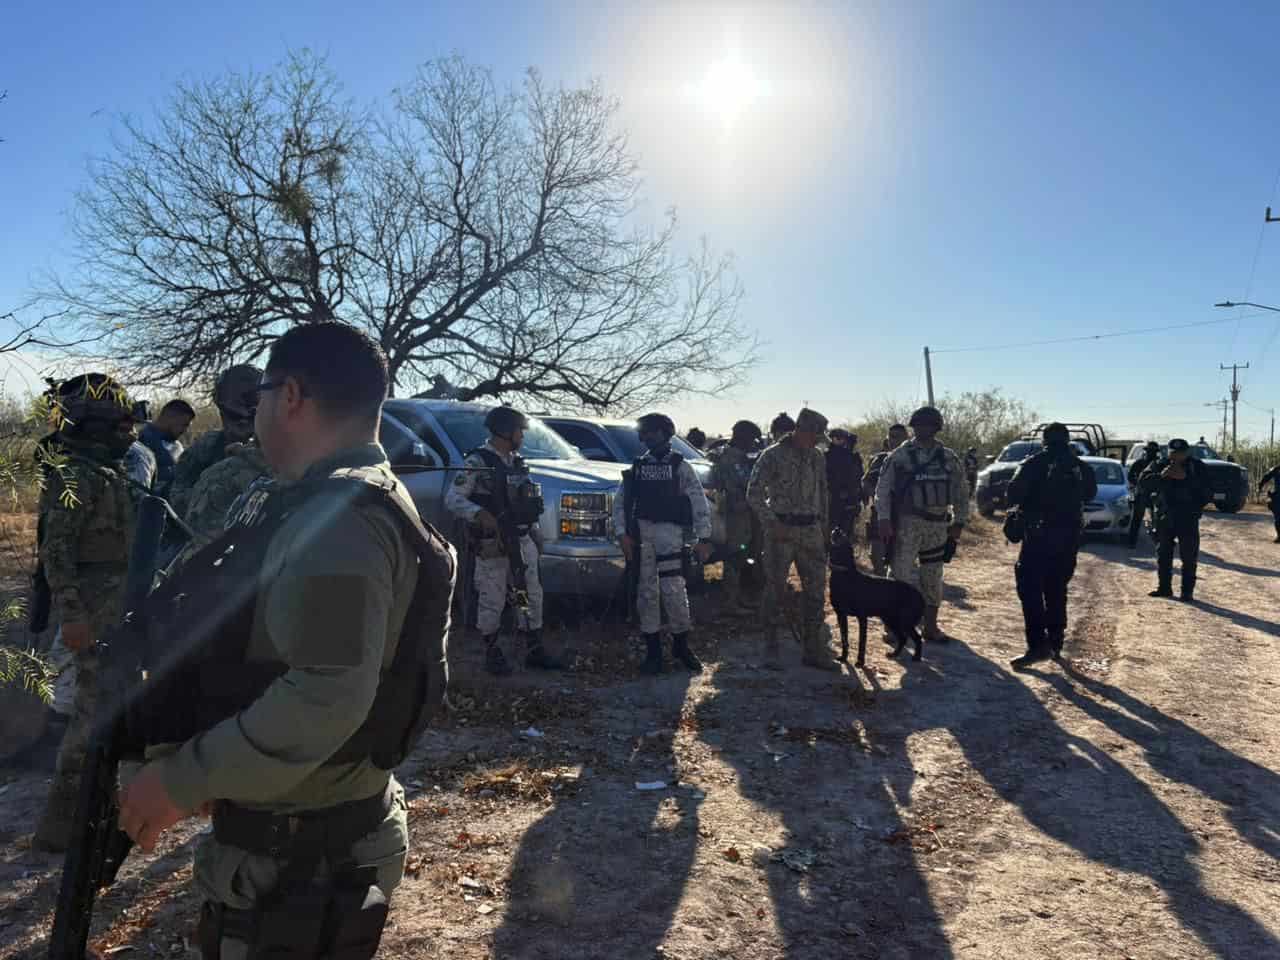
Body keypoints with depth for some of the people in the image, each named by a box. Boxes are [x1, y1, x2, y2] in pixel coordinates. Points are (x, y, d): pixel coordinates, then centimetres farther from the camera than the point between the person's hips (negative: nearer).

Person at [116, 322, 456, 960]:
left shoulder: (337, 518, -25)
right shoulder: (337, 501, 9)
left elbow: (326, 697, -32)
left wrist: (182, 780, -21)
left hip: (303, 858, -10)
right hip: (298, 832, 10)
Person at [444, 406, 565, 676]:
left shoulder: (517, 462, 11)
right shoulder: (477, 462, -10)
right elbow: (452, 499, -16)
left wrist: (533, 530, 15)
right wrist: (480, 514, -31)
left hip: (522, 542, 7)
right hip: (492, 546, -7)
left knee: (531, 597, 10)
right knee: (492, 601, 2)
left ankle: (535, 651, 21)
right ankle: (492, 653, 17)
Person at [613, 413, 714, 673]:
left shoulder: (680, 466, 4)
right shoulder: (637, 467, 13)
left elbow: (700, 503, 1)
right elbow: (621, 503, 12)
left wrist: (704, 538, -5)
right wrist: (623, 533, 0)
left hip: (669, 531, -3)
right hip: (640, 532, 3)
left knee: (673, 589, -9)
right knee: (646, 591, 4)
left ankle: (681, 645, 9)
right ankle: (653, 650, 12)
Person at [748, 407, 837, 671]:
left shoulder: (817, 458, 11)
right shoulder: (773, 456, -7)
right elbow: (754, 494, -8)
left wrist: (824, 525, 14)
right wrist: (772, 523, -15)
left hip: (811, 530, 5)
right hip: (781, 531, -5)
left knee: (816, 590, 6)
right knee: (776, 590, 0)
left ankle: (813, 649, 16)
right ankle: (771, 649, 11)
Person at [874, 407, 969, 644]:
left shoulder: (948, 458, 8)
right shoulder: (900, 455, -3)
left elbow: (961, 492, 13)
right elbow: (883, 489, -5)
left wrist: (958, 522, 7)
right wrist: (884, 519, -13)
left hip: (938, 525, 4)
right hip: (907, 523, -4)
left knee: (933, 577, 11)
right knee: (902, 573, -9)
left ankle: (930, 626, 22)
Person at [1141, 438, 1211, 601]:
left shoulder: (1197, 467, -2)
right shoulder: (1160, 465, 2)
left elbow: (1207, 492, -10)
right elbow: (1143, 481, -10)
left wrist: (1186, 478, -21)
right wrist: (1161, 476, -26)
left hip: (1188, 519, -3)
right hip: (1164, 517, 3)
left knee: (1189, 557, -3)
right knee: (1163, 555, 10)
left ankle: (1187, 592, 2)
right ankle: (1164, 587, 21)